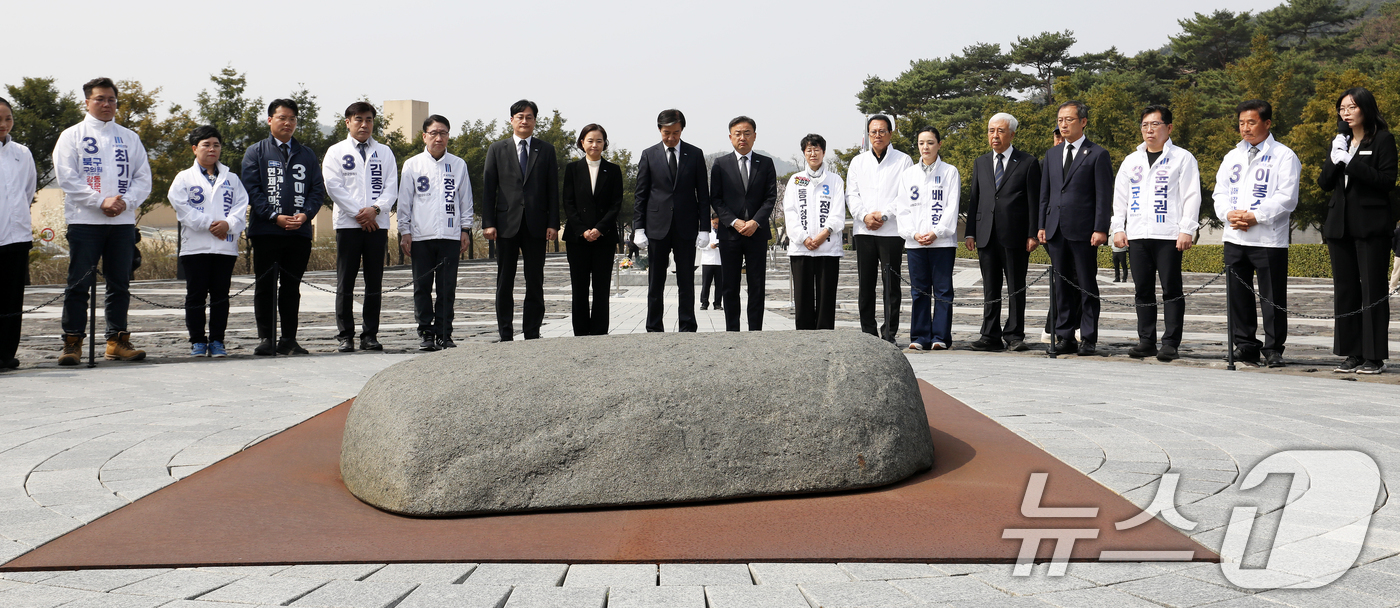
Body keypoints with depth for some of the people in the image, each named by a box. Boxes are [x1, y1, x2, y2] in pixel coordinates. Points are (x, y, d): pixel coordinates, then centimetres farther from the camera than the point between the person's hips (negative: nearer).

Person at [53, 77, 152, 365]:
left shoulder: (129, 137, 16)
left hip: (123, 222, 3)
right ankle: (73, 342, 1)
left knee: (120, 284, 5)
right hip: (84, 222, -3)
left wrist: (125, 201, -9)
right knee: (79, 284, -4)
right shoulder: (72, 135, 7)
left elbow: (143, 177, 10)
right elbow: (67, 177, -4)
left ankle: (117, 340, 10)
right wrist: (101, 201, -14)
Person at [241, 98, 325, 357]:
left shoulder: (307, 155, 16)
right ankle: (266, 338, 6)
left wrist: (305, 214, -9)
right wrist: (275, 216, -14)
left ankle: (289, 340, 11)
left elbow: (318, 189, 9)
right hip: (265, 231, -2)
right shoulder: (255, 152, 8)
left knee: (292, 287, 6)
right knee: (265, 286, 0)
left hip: (300, 231, 2)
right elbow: (251, 189, -2)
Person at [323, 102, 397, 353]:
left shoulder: (384, 152, 15)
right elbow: (333, 186, -1)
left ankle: (370, 335, 7)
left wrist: (375, 209, -11)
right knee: (345, 282, -1)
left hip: (377, 224, 2)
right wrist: (358, 214, -10)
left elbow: (391, 186, 6)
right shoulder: (336, 152, 9)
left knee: (374, 282, 2)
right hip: (348, 224, -2)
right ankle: (345, 336, 3)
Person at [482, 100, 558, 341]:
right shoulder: (497, 149, 9)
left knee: (535, 283, 3)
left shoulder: (546, 150, 10)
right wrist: (488, 223, -5)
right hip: (506, 224, 0)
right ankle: (506, 335, 10)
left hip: (536, 225, 0)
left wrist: (553, 223, -3)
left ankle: (532, 334, 10)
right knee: (504, 283, 4)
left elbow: (553, 190, 6)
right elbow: (488, 189, 5)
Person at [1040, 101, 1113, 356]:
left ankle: (1088, 339, 5)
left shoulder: (1097, 154, -1)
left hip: (1083, 230, -5)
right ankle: (1064, 337, 14)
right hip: (1056, 230, 5)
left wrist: (1100, 229, -13)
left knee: (1087, 285, 0)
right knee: (1062, 286, 8)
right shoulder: (1052, 154, 16)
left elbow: (1104, 196, -5)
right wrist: (1042, 226, 9)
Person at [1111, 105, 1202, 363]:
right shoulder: (1131, 161, 18)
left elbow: (1191, 196, -3)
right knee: (1143, 291, 7)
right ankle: (1146, 341, 13)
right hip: (1137, 235, 5)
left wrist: (1187, 230, -12)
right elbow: (1119, 196, 17)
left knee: (1171, 290, -3)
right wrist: (1118, 228, 6)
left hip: (1168, 235, -5)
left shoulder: (1182, 158, 3)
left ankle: (1170, 343, 0)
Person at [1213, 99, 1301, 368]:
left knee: (1272, 298, -2)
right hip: (1234, 238, 5)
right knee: (1238, 295, 8)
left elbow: (1287, 197, -8)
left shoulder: (1283, 156, 0)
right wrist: (1229, 213, -6)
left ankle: (1273, 349, 7)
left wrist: (1255, 216, -15)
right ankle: (1245, 346, 17)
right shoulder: (1233, 157, 18)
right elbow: (1220, 192, 14)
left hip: (1269, 238, -5)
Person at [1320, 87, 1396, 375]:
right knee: (1345, 289, 6)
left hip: (1371, 225, -6)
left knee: (1373, 289, -5)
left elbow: (1387, 181, -12)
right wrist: (1335, 159, -8)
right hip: (1340, 225, 6)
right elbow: (1324, 183, 10)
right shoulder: (1340, 142, 16)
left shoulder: (1383, 139, -2)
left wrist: (1351, 162, -17)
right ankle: (1353, 354, 12)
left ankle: (1375, 356, -1)